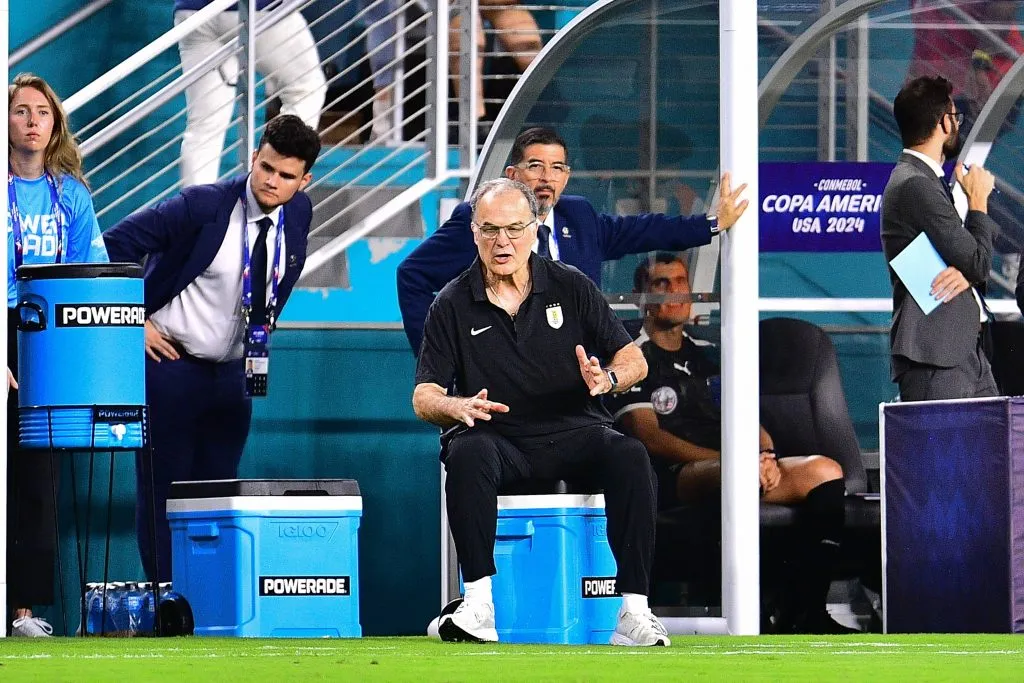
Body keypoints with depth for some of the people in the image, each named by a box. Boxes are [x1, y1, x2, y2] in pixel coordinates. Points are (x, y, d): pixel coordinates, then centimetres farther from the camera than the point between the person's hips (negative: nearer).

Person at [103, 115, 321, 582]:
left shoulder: (299, 212, 0)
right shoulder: (203, 205, -17)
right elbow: (115, 246, -15)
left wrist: (264, 328, 11)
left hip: (231, 376, 5)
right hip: (170, 365, -5)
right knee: (163, 493, -2)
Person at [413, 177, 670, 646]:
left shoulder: (571, 287, 8)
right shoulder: (452, 305, 6)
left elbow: (634, 360, 7)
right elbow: (424, 397, 2)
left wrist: (607, 378, -18)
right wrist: (459, 407, -22)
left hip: (574, 432, 1)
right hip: (498, 440, -1)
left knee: (629, 456, -30)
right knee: (467, 453, -35)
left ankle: (634, 610, -31)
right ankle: (478, 606, -38)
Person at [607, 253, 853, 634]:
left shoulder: (708, 356, 27)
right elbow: (650, 438, -6)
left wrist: (765, 455, -5)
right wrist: (729, 460, -15)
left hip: (727, 464, 7)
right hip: (670, 480, -7)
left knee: (824, 471, -17)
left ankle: (806, 613, -21)